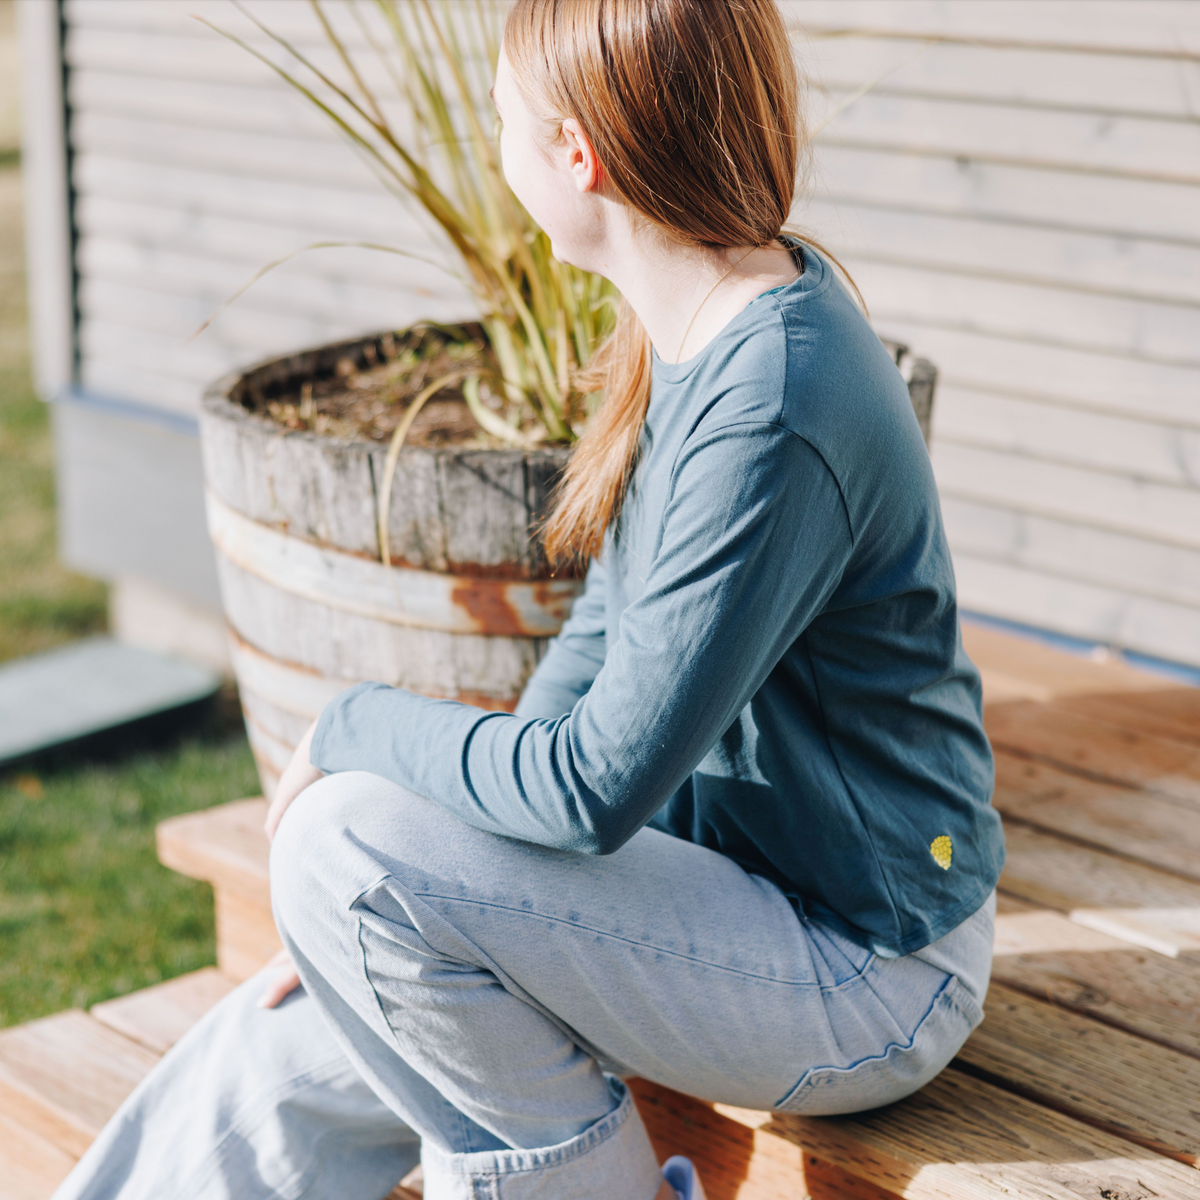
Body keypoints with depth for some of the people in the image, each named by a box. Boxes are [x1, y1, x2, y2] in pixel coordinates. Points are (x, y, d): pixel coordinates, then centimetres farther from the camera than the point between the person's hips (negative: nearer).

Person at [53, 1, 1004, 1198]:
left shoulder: (770, 417, -28)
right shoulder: (691, 334, 2)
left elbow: (597, 788, -27)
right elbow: (605, 640, 9)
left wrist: (355, 729, -10)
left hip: (867, 976, -8)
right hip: (733, 874, 8)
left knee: (347, 842, -21)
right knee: (280, 1062, 2)